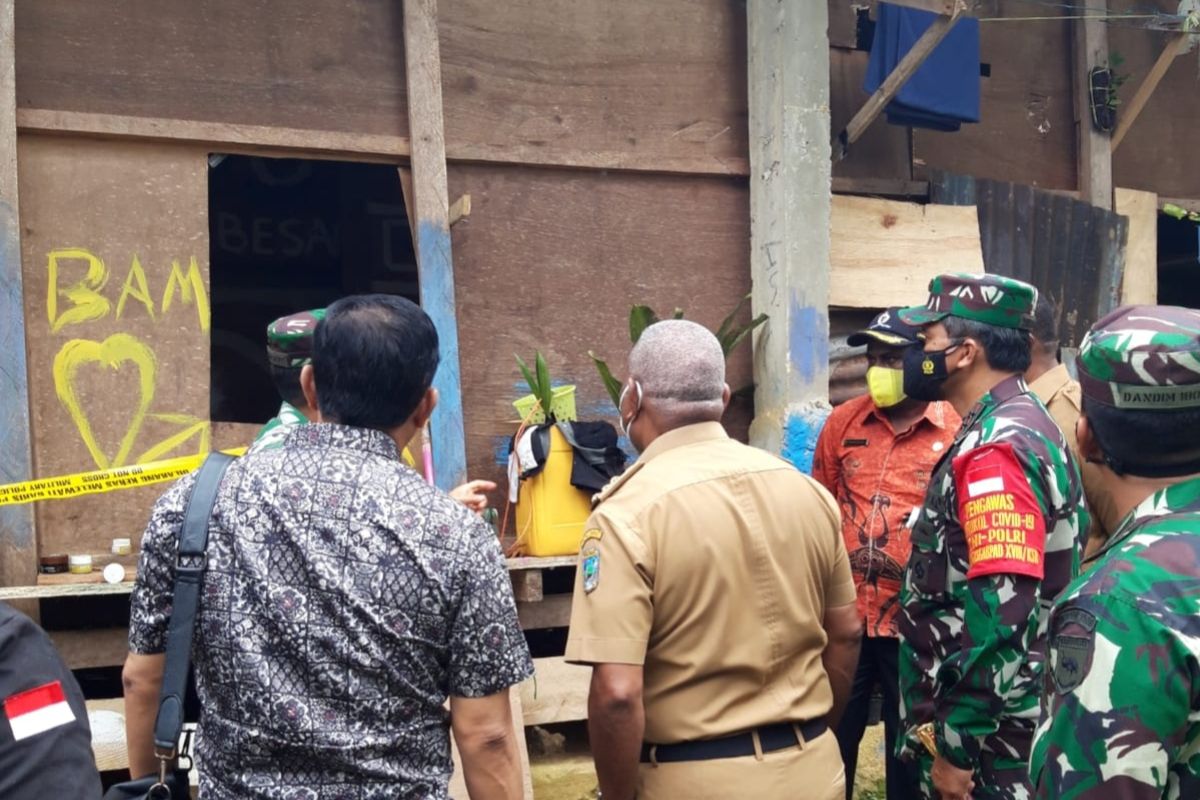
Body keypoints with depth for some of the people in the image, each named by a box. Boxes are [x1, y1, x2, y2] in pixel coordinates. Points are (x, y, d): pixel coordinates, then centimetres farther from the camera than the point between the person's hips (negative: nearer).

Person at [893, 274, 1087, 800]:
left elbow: (998, 614, -29)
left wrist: (954, 746, -22)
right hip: (1008, 723, 10)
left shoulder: (996, 449, -21)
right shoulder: (1022, 425, 11)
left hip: (987, 737, -10)